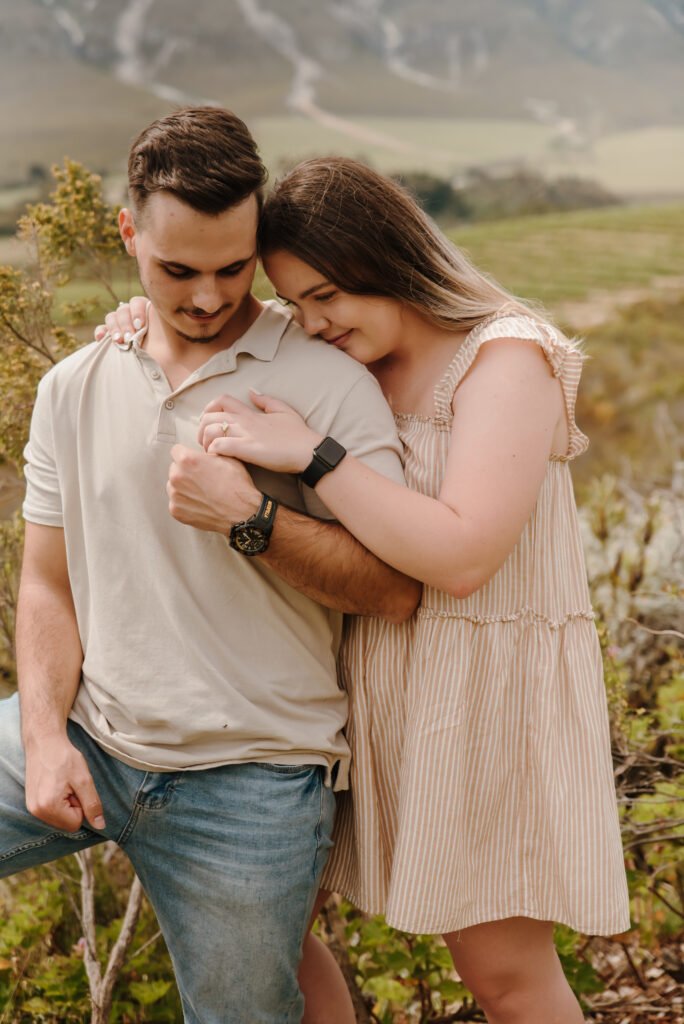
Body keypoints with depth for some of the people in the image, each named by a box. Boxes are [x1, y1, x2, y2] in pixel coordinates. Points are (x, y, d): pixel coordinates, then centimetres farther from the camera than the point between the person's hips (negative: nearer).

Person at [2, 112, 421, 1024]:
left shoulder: (327, 384, -8)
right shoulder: (73, 389, 6)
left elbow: (396, 589, -13)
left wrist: (250, 519, -24)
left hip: (250, 777, -3)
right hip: (86, 740, 4)